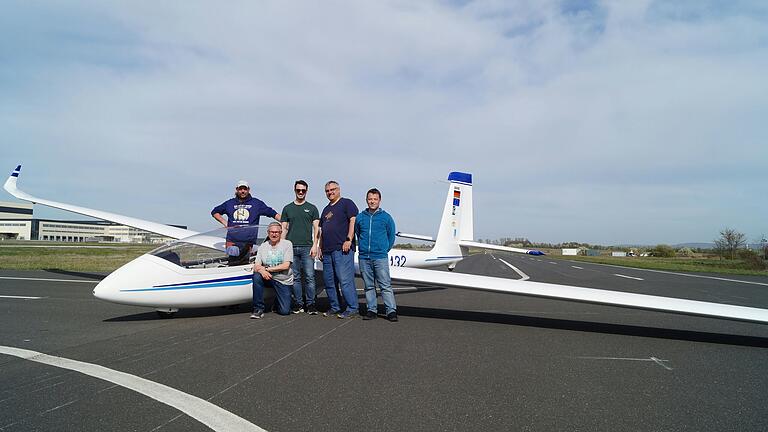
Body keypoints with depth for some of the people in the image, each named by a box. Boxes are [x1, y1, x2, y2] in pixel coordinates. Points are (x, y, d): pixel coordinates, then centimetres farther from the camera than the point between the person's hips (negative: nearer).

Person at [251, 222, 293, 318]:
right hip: (268, 278, 2)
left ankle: (278, 301, 27)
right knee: (256, 276, -31)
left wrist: (266, 268, -16)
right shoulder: (263, 246, 5)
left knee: (284, 311, -11)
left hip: (284, 281, -2)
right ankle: (258, 309, -18)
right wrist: (262, 271, -26)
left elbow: (286, 266, -13)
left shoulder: (287, 244, -4)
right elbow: (256, 266, -2)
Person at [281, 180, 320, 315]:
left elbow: (316, 228, 5)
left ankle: (311, 304, 0)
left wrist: (315, 245, -5)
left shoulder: (312, 208, 10)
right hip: (291, 247, 2)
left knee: (309, 276, -6)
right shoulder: (287, 208, 15)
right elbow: (284, 229, 13)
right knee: (295, 277, 4)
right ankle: (298, 304, 11)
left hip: (307, 247, -2)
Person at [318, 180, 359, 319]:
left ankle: (352, 309, -4)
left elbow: (353, 220, -9)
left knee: (345, 280, -11)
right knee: (328, 281, 9)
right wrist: (320, 247, 19)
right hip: (327, 250, 8)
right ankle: (335, 307, 19)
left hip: (342, 249, -8)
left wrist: (348, 240, -17)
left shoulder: (347, 203, 3)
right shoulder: (326, 209, 25)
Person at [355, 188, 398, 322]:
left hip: (380, 257, -3)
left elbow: (391, 236, 11)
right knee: (369, 286, 9)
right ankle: (371, 310, 16)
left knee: (385, 285, -5)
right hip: (363, 257, 3)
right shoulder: (360, 217, 8)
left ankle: (391, 310, -1)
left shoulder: (386, 217, 2)